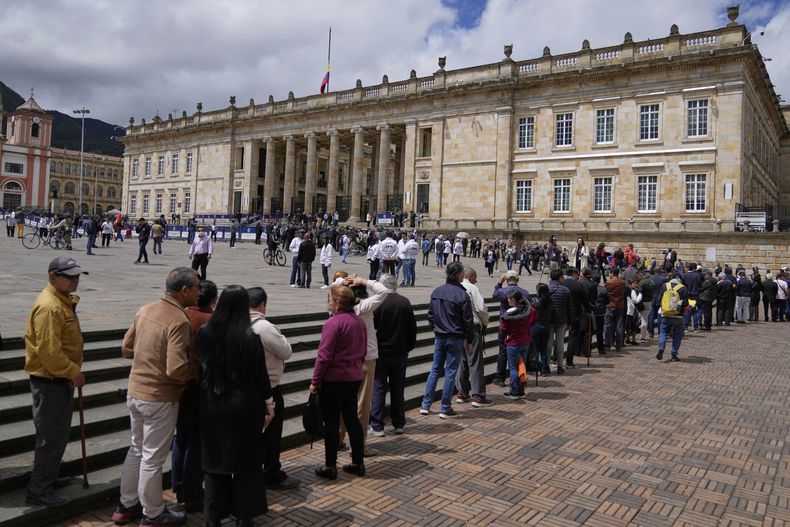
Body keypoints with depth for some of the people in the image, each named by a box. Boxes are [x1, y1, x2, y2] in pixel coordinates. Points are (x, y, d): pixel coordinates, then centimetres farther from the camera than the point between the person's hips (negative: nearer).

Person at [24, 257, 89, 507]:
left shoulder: (63, 301, 10)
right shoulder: (49, 307, -23)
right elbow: (49, 350, -27)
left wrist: (73, 372, 17)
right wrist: (74, 373, -19)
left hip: (60, 379, 10)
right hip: (49, 381, -10)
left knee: (59, 433, 21)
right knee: (51, 437, 1)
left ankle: (50, 475, 37)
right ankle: (39, 490, 14)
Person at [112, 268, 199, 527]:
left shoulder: (145, 309, 2)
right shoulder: (179, 321, -23)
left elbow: (126, 349, 10)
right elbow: (177, 369, -28)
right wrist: (195, 373, -10)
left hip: (135, 391, 8)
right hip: (159, 398, -8)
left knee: (136, 449, 23)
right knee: (153, 457, 7)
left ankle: (126, 505, 37)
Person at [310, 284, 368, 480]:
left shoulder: (334, 323, -18)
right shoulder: (360, 322, 7)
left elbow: (324, 356, -18)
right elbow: (363, 351, 15)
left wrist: (315, 381, -10)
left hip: (334, 379, -7)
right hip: (355, 377, 7)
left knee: (331, 422, 3)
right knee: (352, 418, 15)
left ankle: (330, 466, 13)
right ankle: (358, 463, 21)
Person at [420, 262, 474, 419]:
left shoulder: (436, 292, 4)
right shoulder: (462, 295, -14)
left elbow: (430, 315, 11)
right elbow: (468, 321, -10)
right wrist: (469, 341, -1)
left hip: (439, 337, 5)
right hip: (455, 339, -5)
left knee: (435, 370, 14)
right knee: (450, 372, 2)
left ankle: (425, 405, 15)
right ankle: (445, 409, 9)